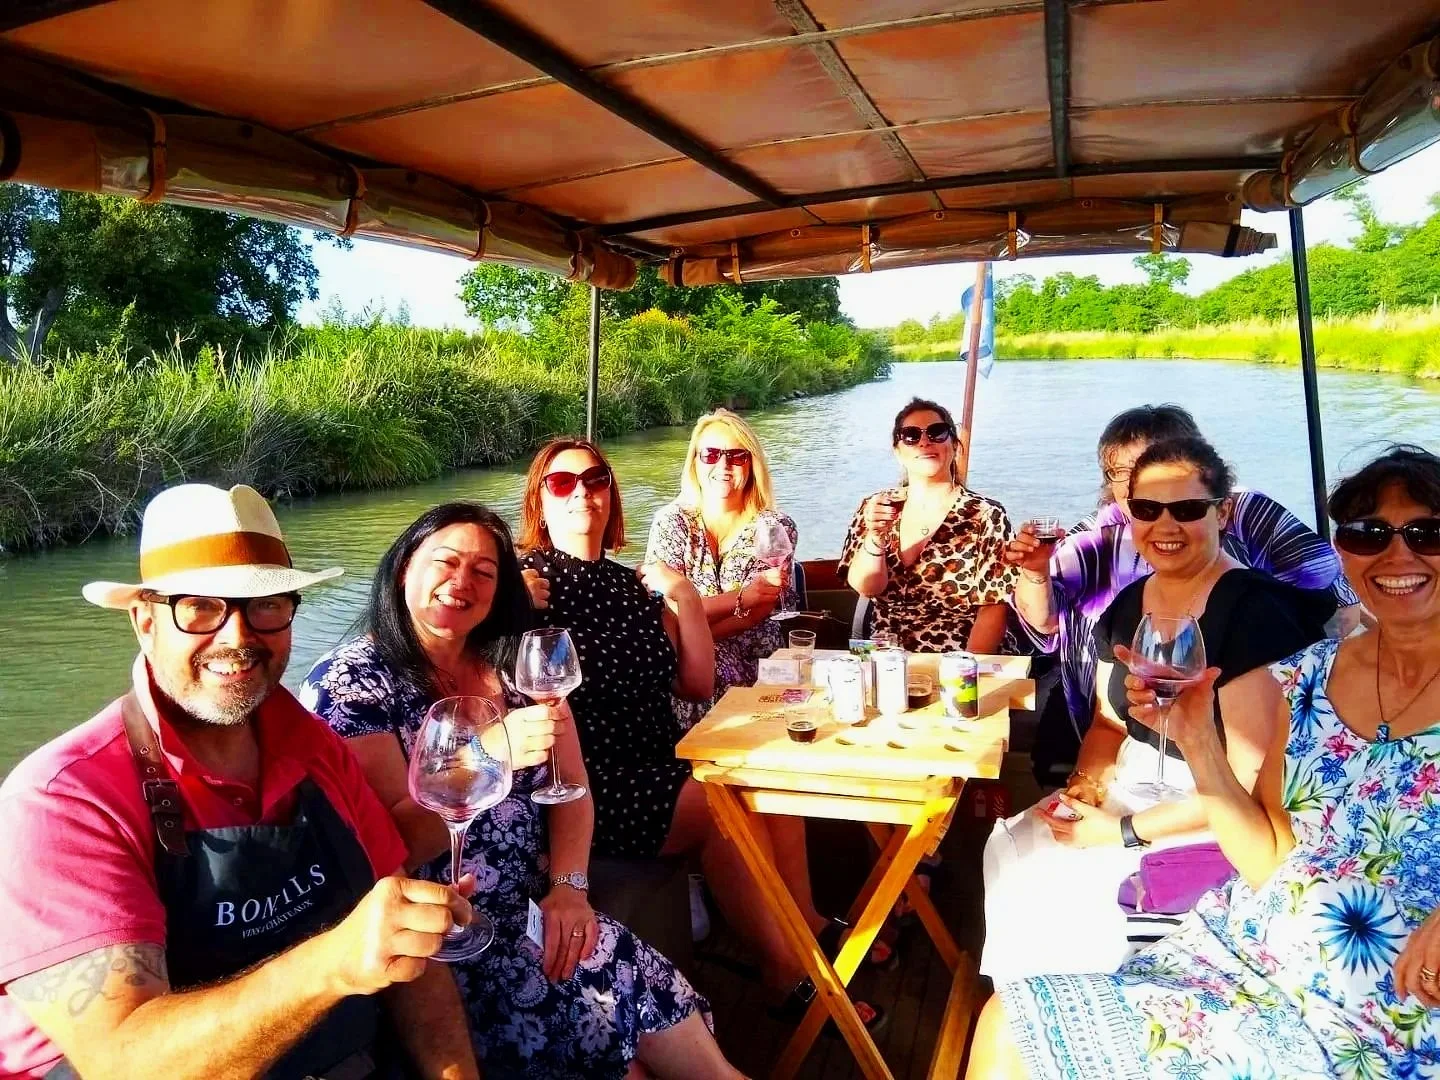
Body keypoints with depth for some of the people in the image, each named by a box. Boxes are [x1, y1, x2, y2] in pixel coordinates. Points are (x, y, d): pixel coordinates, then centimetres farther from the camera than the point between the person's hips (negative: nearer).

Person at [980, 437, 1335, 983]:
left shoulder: (1253, 614, -20)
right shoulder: (1128, 605, 4)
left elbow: (1252, 778, -22)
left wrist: (1125, 832, -20)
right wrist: (1084, 784, -6)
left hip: (1208, 817, -7)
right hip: (1131, 788, 8)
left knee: (1062, 876, -19)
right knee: (1008, 847, -6)